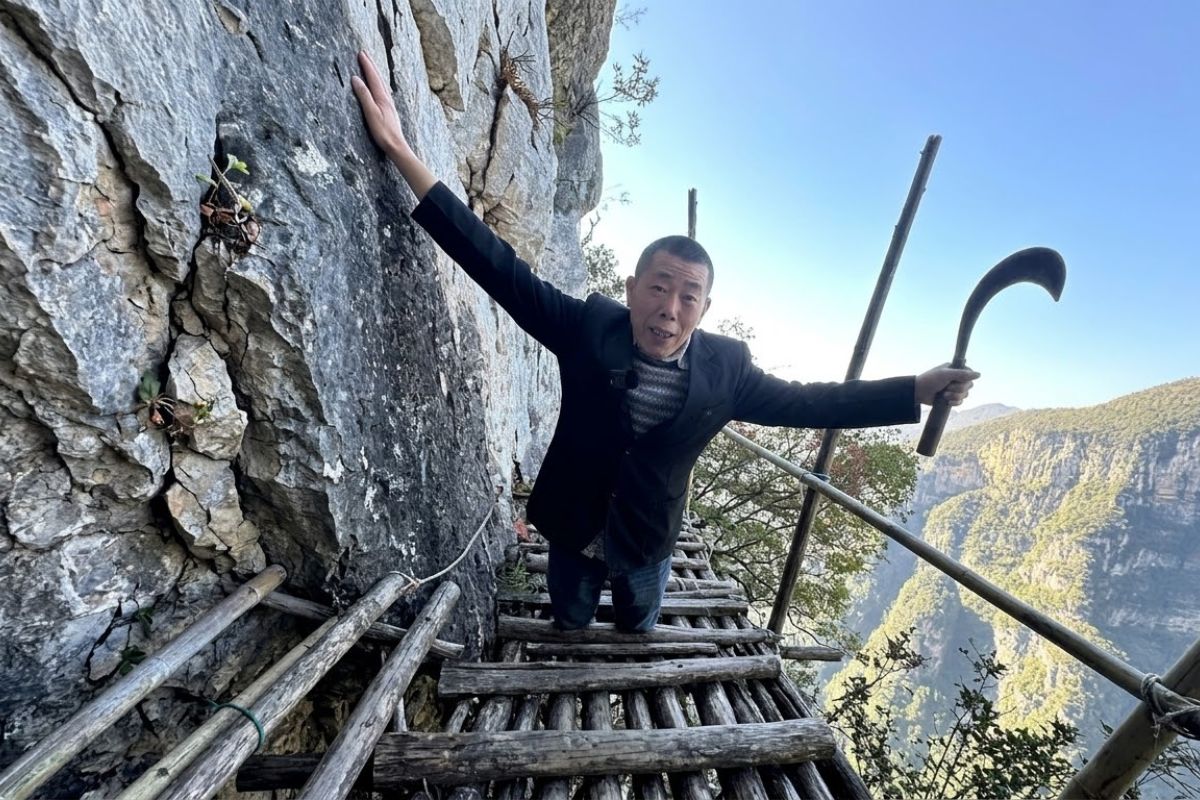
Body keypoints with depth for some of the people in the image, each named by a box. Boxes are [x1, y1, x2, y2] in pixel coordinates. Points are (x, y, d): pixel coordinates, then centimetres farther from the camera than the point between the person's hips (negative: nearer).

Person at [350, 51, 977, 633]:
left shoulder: (724, 367, -20)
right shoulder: (588, 329, -25)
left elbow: (807, 403, -8)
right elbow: (499, 266, -25)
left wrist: (919, 390, -9)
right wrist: (401, 151, -27)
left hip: (648, 542, 1)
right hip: (573, 530, 0)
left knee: (638, 631, 32)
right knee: (569, 623, 30)